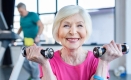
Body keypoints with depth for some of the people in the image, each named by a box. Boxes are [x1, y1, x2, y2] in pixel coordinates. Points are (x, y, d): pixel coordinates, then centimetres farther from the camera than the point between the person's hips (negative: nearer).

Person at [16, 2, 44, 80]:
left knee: (33, 61, -5)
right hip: (26, 42, 7)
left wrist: (38, 37, -30)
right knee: (24, 61, 8)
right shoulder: (22, 18, 11)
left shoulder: (33, 15, -10)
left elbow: (41, 26, -18)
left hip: (34, 41, -7)